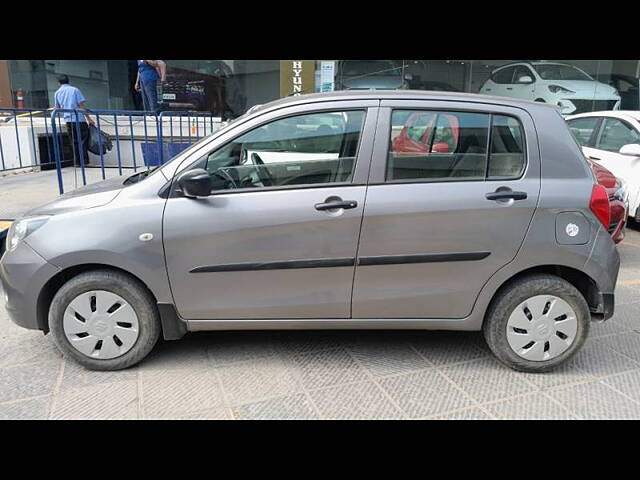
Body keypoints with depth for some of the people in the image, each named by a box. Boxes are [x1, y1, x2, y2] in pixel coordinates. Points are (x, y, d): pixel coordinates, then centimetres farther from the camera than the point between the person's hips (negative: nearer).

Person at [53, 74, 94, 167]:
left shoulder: (57, 93, 13)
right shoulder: (74, 90, 0)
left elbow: (57, 108, 21)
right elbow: (82, 105, -7)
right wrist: (89, 118, -6)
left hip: (68, 119, 4)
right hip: (79, 118, -4)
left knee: (74, 141, 10)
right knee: (83, 140, 1)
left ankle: (78, 162, 8)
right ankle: (85, 160, -5)